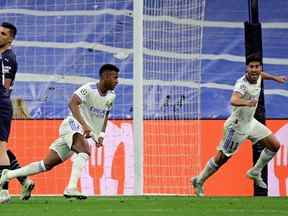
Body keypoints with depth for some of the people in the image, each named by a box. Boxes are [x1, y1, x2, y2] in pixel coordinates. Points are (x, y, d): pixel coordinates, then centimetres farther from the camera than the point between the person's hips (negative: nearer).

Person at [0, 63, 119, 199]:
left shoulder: (111, 97, 9)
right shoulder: (89, 89, -15)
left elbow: (105, 116, 23)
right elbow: (72, 103, -28)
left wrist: (101, 135, 8)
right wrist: (84, 125, -37)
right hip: (73, 125, -7)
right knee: (85, 151, -35)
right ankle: (71, 188, -42)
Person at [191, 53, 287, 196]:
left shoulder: (257, 77, -7)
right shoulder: (242, 84, -33)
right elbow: (233, 100, -55)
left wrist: (275, 78, 29)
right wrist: (246, 102, -74)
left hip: (250, 122, 8)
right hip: (237, 126, -8)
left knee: (275, 145, 8)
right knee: (221, 158, 2)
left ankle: (255, 173, 26)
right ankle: (199, 181, 23)